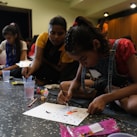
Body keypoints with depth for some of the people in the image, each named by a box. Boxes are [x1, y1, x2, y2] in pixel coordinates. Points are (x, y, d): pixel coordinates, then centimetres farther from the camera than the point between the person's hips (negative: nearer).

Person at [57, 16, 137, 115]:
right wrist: (70, 91, -23)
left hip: (128, 88, -5)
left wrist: (105, 98, -39)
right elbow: (77, 80, 0)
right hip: (106, 85, 6)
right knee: (64, 85, -6)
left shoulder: (123, 47, -26)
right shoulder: (86, 55, -10)